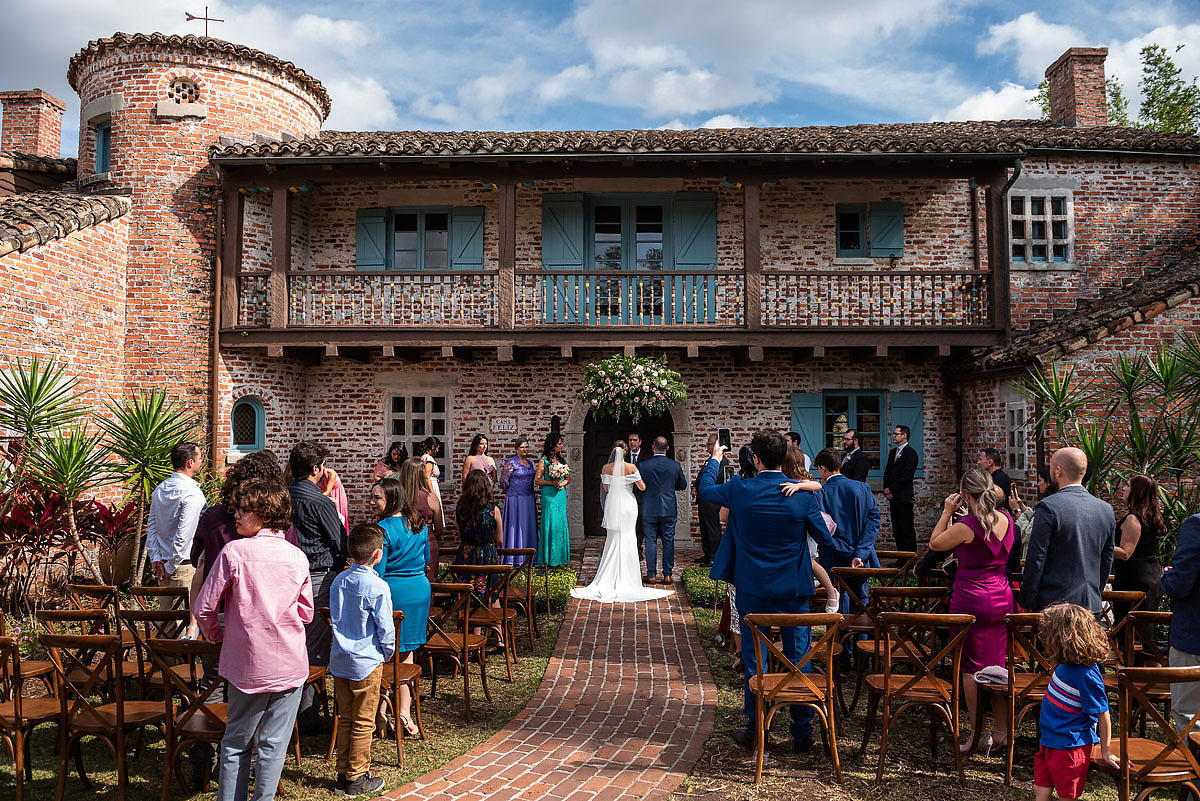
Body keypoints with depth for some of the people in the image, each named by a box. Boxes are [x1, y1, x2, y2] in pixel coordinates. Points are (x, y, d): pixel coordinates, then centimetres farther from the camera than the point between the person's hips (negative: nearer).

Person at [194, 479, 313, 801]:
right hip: (289, 665, 1)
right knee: (274, 744, 9)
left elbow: (204, 608, -7)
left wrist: (216, 636, 11)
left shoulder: (234, 551, -11)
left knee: (236, 742, 16)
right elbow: (306, 613, 5)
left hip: (246, 665, -1)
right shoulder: (297, 557, -4)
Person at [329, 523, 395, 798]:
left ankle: (343, 775, 25)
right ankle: (357, 779, 16)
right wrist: (386, 653, 3)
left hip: (339, 660, 6)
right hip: (366, 663, -6)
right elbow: (386, 629, -15)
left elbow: (334, 618, 10)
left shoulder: (338, 581, 0)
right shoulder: (377, 587, -19)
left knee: (345, 719, 17)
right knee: (363, 723, 7)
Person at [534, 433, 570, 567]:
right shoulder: (543, 461, -5)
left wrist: (563, 483, -4)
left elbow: (568, 478, 17)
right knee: (550, 524, -6)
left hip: (561, 495, 6)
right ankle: (548, 558, 0)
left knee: (561, 523, 7)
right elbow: (537, 480, -8)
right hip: (549, 495, -6)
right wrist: (552, 482, -17)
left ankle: (559, 557, 14)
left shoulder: (561, 460, 14)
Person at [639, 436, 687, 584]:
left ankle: (652, 575, 8)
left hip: (649, 510, -1)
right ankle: (668, 574, 10)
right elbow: (683, 485, 6)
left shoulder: (643, 465, -8)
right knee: (668, 541, 7)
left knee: (650, 541, 6)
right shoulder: (675, 465, -4)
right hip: (669, 510, 1)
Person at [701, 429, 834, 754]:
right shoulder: (804, 496, -11)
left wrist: (715, 459, 26)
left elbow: (705, 489, 10)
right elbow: (826, 539, -3)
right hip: (793, 590, 0)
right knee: (799, 659, 9)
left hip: (752, 590, 0)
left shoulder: (739, 491, -10)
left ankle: (755, 731, 16)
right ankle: (802, 733, 16)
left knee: (754, 660, 9)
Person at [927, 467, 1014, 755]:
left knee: (971, 666, 3)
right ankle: (1001, 731, 20)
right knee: (998, 665, 13)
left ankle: (978, 734, 7)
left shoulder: (967, 526, -19)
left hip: (970, 600, -6)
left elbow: (935, 543, -4)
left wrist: (947, 512, 0)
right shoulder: (1007, 520, 1)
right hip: (1002, 599, 6)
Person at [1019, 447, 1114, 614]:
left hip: (1054, 602, -6)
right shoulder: (1106, 509, 5)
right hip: (1092, 604, 6)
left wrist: (1027, 602, -5)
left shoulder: (1048, 507, -14)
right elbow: (1107, 562, 13)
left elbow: (1035, 559, -12)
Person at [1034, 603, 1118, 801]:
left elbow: (1103, 715, -18)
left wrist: (1105, 752, -9)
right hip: (1049, 741, 8)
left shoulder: (1086, 676, -26)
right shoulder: (1065, 664, -1)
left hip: (1070, 747, -8)